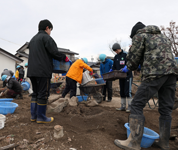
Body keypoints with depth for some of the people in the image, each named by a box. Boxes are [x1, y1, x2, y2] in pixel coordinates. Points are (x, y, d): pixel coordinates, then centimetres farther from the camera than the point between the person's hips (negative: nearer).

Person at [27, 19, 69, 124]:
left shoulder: (33, 39, 23)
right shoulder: (46, 38, -5)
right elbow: (55, 52, -14)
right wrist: (65, 58, 1)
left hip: (32, 71, 9)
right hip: (43, 71, -9)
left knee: (36, 93, 15)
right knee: (43, 94, -2)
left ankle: (34, 116, 19)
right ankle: (41, 117, 5)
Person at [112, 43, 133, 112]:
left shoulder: (126, 54, -8)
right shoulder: (116, 57, 12)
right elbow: (114, 67, 16)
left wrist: (126, 67, -31)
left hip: (128, 76, -7)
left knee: (128, 91, -8)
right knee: (122, 92, 10)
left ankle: (130, 106, 2)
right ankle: (123, 106, 20)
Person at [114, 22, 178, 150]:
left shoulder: (139, 36, 10)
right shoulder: (162, 36, 31)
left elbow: (133, 58, 4)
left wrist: (130, 67, 24)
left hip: (155, 73, -8)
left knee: (137, 104, -6)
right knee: (166, 108, 11)